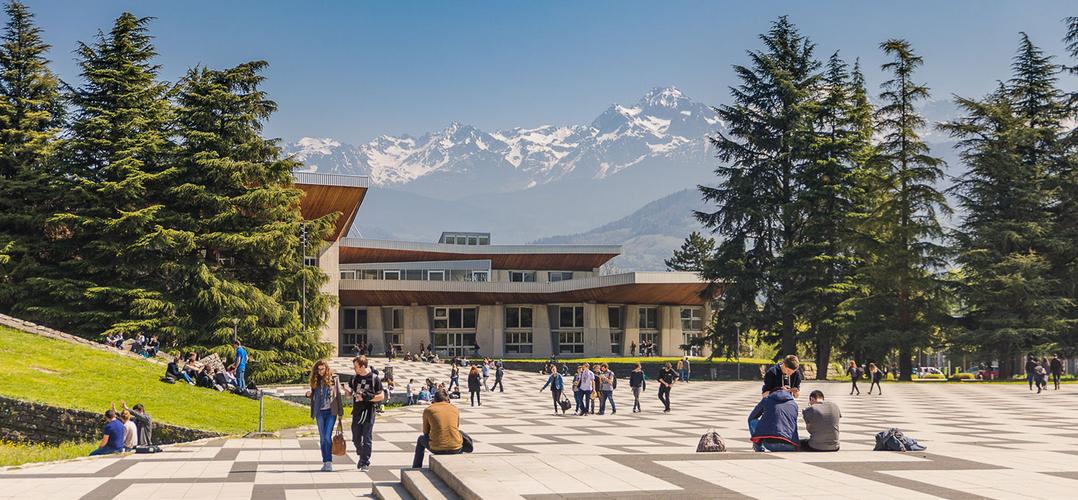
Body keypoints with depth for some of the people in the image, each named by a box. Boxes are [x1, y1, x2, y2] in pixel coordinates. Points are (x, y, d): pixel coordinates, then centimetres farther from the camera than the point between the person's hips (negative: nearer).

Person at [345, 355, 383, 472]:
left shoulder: (374, 378, -8)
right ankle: (362, 457, 33)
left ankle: (365, 463, 7)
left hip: (368, 413, -5)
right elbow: (349, 392, 16)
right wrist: (347, 391, -7)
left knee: (367, 439, 0)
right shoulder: (355, 378, 6)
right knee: (356, 438, 10)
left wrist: (368, 398, -18)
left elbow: (381, 396, -6)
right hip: (356, 412, 5)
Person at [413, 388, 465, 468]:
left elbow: (425, 432, 13)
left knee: (421, 439, 34)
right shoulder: (455, 409, 8)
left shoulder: (428, 410, 4)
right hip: (455, 448, 1)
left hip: (437, 449, -1)